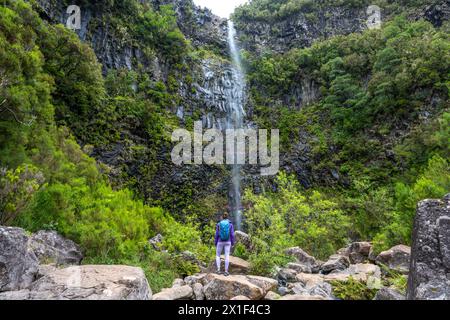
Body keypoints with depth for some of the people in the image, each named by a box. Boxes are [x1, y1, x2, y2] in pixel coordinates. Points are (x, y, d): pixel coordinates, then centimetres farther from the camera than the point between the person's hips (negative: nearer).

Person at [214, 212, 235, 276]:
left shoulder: (219, 224, -6)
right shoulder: (230, 224, -4)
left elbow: (217, 234, -6)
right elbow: (232, 234, -6)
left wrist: (215, 243, 4)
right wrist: (232, 243, 5)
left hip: (220, 242, 0)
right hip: (227, 242, 0)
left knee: (218, 256, 14)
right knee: (227, 256, 3)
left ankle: (218, 270, 2)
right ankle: (226, 271, -2)